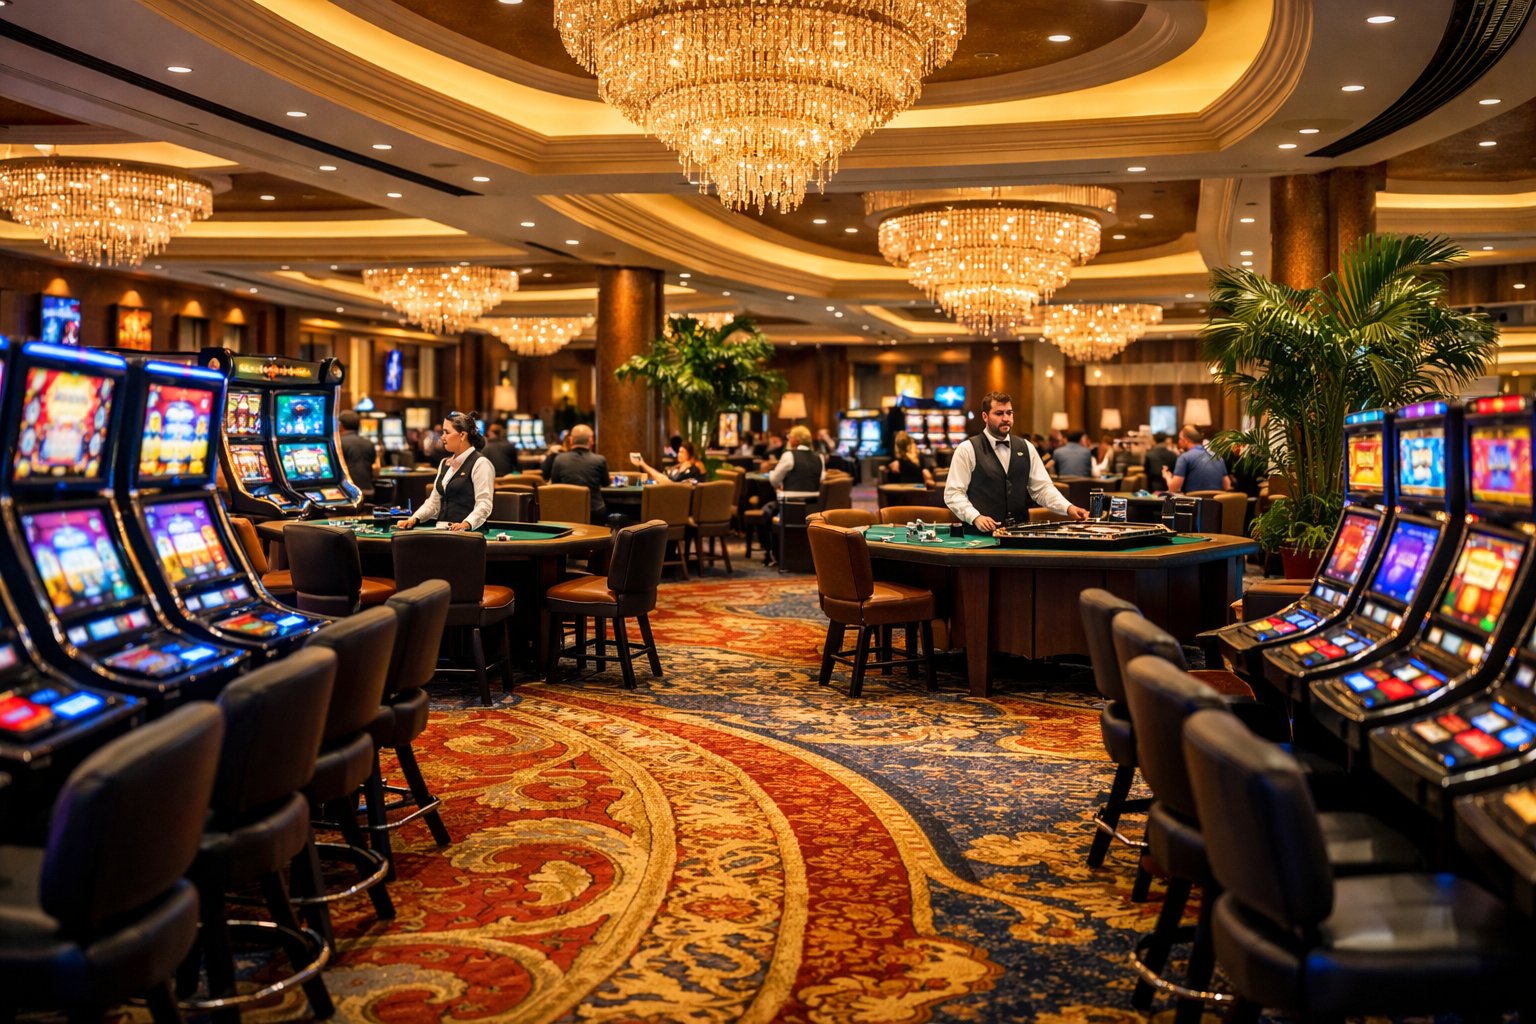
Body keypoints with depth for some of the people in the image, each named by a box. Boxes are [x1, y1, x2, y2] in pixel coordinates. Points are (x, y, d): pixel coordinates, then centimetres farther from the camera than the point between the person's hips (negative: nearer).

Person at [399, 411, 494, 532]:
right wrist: (415, 519, 5)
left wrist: (466, 524, -29)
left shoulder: (480, 463, -5)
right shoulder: (445, 463, 20)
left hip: (469, 532, -6)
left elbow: (483, 505, -14)